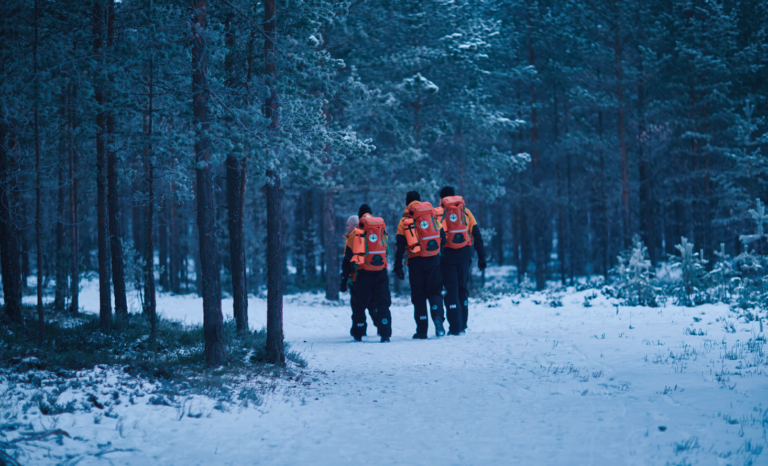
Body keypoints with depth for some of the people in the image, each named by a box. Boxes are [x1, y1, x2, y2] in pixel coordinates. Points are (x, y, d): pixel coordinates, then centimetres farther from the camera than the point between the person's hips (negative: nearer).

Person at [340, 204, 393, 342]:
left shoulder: (355, 234, 1)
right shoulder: (382, 229, 11)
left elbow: (347, 259, 1)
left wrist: (344, 279, 5)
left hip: (362, 274, -2)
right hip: (381, 273, 2)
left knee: (358, 305, 11)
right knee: (382, 304, 2)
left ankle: (358, 333, 16)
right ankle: (385, 333, -9)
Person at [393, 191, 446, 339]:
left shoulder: (404, 221, 3)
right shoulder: (434, 215, 8)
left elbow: (400, 246, -2)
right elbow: (442, 237, 7)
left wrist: (398, 266, 1)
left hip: (415, 261, -1)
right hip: (433, 260, 1)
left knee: (418, 295, 6)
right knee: (434, 291, 7)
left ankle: (422, 330, 3)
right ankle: (438, 318, -20)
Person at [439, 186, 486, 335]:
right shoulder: (466, 212, 10)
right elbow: (477, 235, 8)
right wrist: (481, 256, 11)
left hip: (447, 254, -2)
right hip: (464, 254, 3)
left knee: (451, 290, 0)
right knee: (462, 289, 14)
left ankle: (455, 327, -7)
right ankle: (462, 325, 15)